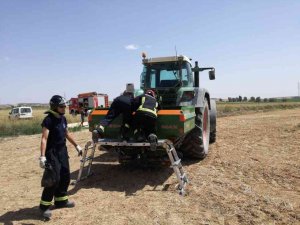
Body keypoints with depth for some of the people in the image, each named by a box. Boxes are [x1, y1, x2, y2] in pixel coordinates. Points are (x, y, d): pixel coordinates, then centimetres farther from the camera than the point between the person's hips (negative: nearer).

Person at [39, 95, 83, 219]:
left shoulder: (63, 118, 8)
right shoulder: (48, 120, -17)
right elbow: (44, 138, -26)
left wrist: (76, 146, 24)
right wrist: (42, 156, -36)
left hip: (63, 151, 8)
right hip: (52, 152, -8)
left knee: (65, 177, 14)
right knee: (54, 179, -9)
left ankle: (61, 200, 30)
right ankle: (45, 206, 6)